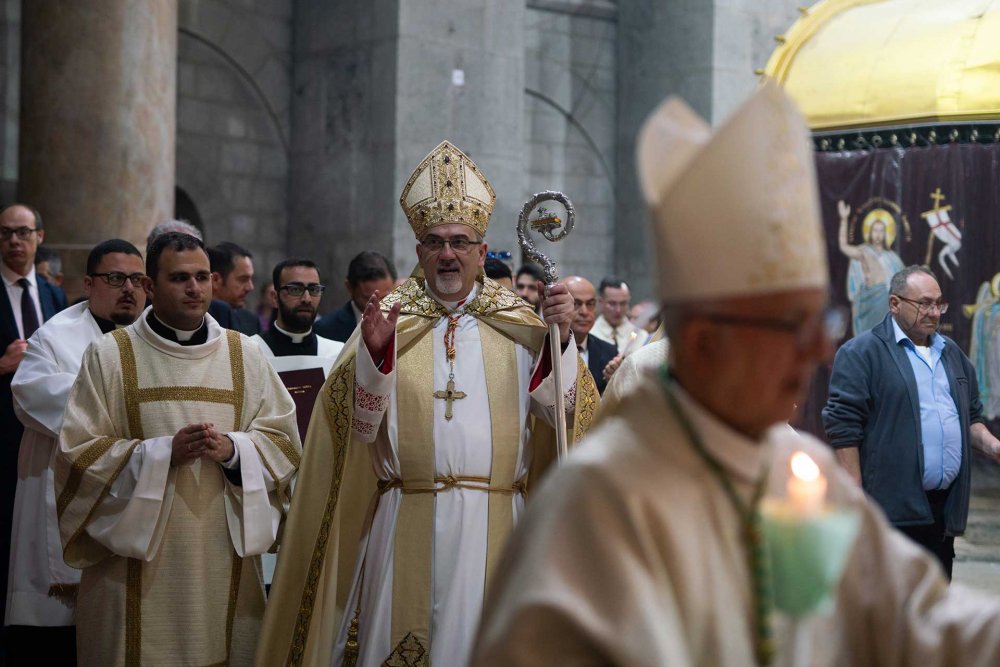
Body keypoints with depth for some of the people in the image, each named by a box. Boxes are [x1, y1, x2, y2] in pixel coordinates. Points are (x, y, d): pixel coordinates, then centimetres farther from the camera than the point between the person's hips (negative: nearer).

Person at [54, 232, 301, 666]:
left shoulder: (245, 355, 8)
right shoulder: (110, 356, 1)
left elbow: (284, 442, 5)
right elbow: (78, 452, -5)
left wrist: (232, 449, -14)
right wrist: (163, 452, -16)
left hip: (225, 559, 2)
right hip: (139, 560, -2)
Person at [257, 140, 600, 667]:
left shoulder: (515, 326, 7)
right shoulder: (390, 319, 5)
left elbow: (566, 409, -3)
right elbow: (359, 420, -6)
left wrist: (561, 339, -18)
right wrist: (373, 352, -23)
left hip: (492, 524, 1)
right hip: (407, 524, -1)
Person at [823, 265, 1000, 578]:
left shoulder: (952, 353, 18)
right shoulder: (862, 352, -5)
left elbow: (972, 416, 26)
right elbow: (844, 427, -10)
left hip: (944, 506, 7)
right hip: (892, 507, -7)